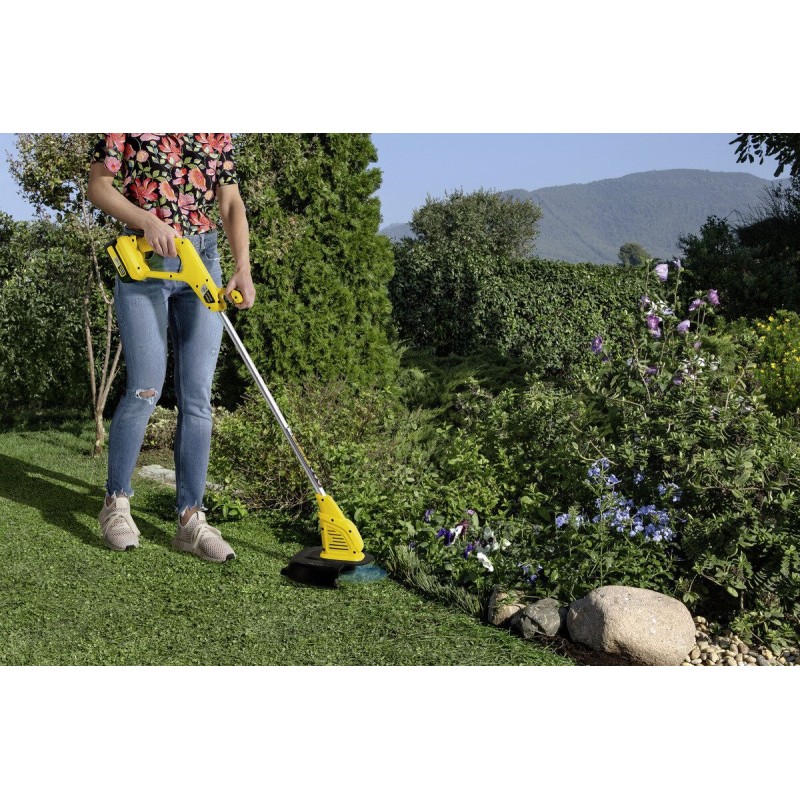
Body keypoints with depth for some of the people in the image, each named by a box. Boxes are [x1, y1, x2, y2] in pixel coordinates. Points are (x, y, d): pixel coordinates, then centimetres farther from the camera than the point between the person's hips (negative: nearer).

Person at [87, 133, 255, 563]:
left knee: (197, 396, -1)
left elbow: (231, 205, 8)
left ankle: (191, 518, 5)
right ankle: (116, 502, 13)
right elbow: (97, 186, 0)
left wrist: (243, 266, -7)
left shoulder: (218, 135, 12)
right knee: (145, 389, -7)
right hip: (144, 260, -3)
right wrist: (148, 221, -16)